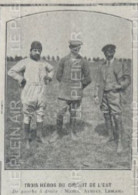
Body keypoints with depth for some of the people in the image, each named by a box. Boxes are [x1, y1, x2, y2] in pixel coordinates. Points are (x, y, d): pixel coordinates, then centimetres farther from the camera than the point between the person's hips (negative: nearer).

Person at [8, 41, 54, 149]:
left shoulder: (43, 63, 11)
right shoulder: (25, 62, -3)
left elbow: (51, 69, 32)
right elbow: (11, 71, -5)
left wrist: (49, 77, 14)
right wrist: (21, 79, -12)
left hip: (41, 92, 4)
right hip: (29, 92, -4)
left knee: (41, 115, 8)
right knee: (27, 116, 1)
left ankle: (40, 136, 20)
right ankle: (27, 139, 11)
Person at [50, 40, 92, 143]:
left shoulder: (83, 62, -3)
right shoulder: (64, 60, -1)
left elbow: (88, 79, 4)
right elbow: (58, 75, 10)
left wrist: (80, 87, 9)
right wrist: (64, 84, 11)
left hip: (76, 92, 0)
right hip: (64, 91, 0)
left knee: (73, 113, 9)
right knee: (61, 112, -4)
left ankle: (73, 132, 27)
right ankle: (57, 132, 12)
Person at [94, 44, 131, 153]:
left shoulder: (120, 65, 0)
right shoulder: (102, 67, 11)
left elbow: (127, 80, 1)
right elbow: (99, 82, 13)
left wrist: (119, 86, -15)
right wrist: (96, 95, 5)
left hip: (114, 94, -5)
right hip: (104, 95, 5)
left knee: (117, 118, -9)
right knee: (107, 116, 11)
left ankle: (119, 142, -6)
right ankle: (111, 136, 28)